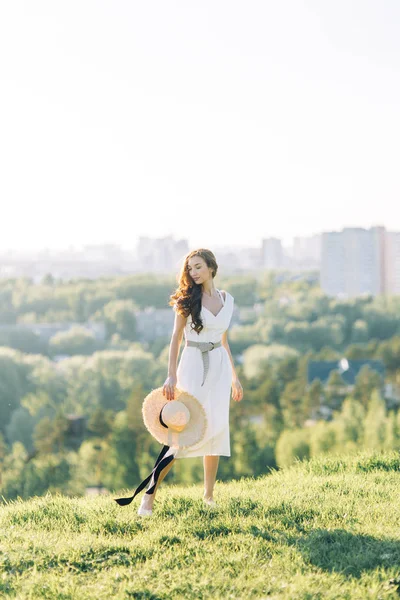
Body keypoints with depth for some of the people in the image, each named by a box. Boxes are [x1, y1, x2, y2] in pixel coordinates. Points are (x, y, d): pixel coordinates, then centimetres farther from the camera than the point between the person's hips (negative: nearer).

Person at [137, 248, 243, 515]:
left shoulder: (227, 299, 9)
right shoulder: (189, 298, -3)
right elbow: (176, 337, -6)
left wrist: (234, 376, 18)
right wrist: (172, 375, -16)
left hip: (219, 366, 5)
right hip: (193, 365, -4)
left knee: (216, 430, 4)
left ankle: (209, 495, 14)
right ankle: (150, 494, -8)